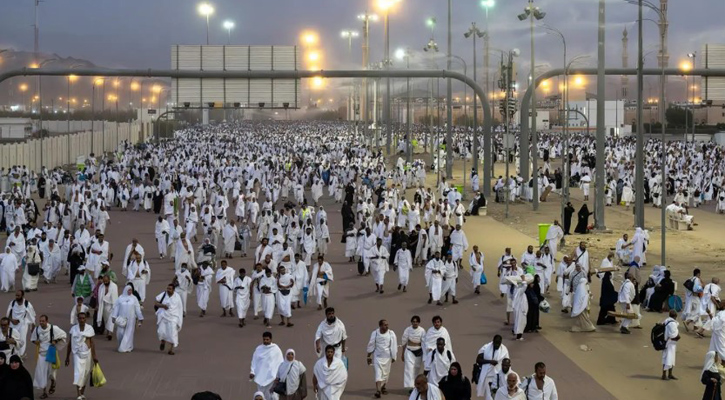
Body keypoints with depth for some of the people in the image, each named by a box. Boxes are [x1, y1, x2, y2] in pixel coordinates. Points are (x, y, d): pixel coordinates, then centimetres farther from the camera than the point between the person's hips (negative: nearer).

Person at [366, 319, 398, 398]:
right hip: (377, 356, -1)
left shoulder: (391, 333, -6)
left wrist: (393, 357, 0)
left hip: (387, 356, 1)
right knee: (378, 372, -9)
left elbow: (393, 346, -1)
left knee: (386, 372, 13)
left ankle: (383, 386, 37)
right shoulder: (375, 333, -5)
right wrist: (369, 356, 7)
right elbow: (371, 345, 3)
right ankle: (378, 390, -14)